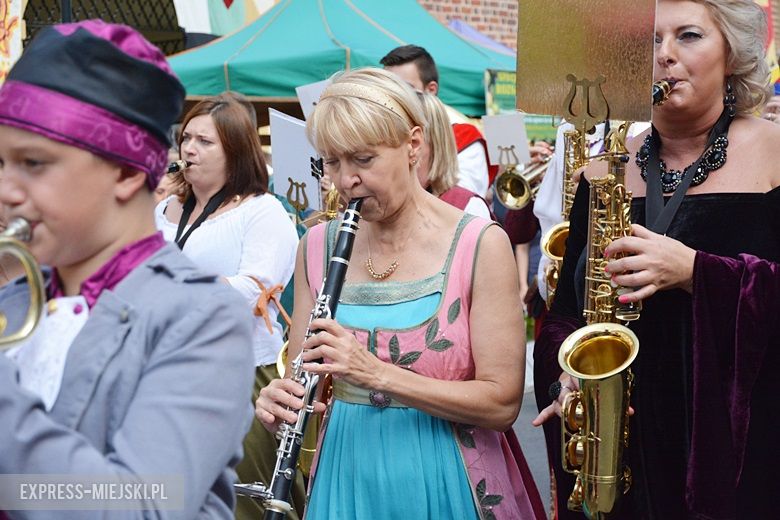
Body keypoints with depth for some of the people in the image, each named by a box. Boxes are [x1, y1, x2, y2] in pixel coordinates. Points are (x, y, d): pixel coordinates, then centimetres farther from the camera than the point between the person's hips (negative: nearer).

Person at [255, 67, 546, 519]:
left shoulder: (481, 245, -12)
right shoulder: (317, 246, 1)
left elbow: (503, 403, -15)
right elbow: (301, 377, 8)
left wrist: (374, 371, -25)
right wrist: (281, 403, -16)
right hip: (347, 478, 4)